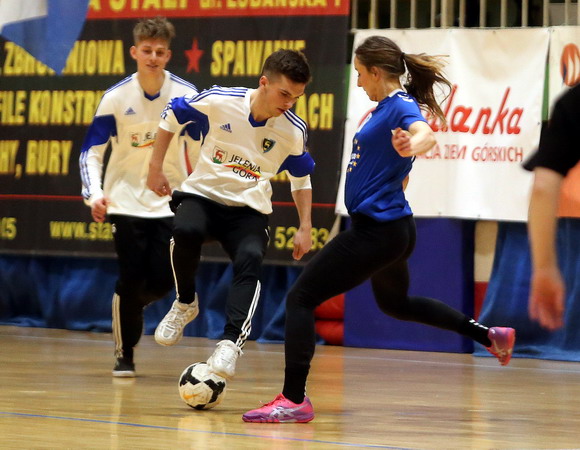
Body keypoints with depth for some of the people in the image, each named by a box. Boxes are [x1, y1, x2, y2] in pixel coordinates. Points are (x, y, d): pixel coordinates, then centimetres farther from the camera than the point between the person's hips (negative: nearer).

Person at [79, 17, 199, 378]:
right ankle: (124, 355, 14)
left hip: (170, 202, 1)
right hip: (127, 202, -1)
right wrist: (95, 194, -21)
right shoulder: (117, 97, -9)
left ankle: (131, 307, 31)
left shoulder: (186, 95, -6)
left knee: (162, 282, -4)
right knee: (132, 279, -5)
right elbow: (92, 151, -6)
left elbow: (198, 148, 9)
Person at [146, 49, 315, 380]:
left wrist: (305, 228, 7)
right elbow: (173, 116, 5)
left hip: (249, 210, 1)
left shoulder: (293, 131, -8)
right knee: (186, 231, -35)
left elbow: (301, 179, 12)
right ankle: (185, 303, -9)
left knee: (250, 260, -30)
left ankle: (231, 343, -37)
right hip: (202, 195, -1)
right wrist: (156, 168, 6)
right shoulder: (219, 101, -14)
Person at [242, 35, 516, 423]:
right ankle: (490, 336, 39)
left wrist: (412, 144, -62)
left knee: (300, 299, -10)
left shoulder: (401, 107, -17)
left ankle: (294, 400, -13)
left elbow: (425, 133, -41)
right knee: (396, 304, 33)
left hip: (375, 231, -11)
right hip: (394, 229, 11)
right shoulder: (389, 107, 12)